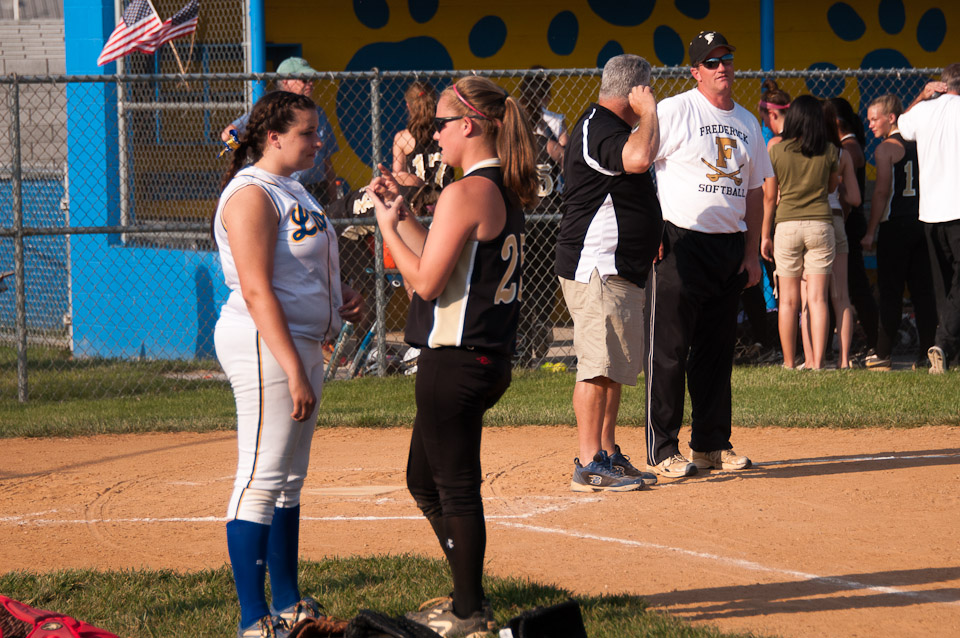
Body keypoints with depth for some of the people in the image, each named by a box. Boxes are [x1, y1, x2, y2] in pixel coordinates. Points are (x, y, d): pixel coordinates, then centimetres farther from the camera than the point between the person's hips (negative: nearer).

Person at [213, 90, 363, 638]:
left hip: (305, 343, 10)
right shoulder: (252, 194, -15)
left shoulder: (293, 189, 15)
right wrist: (294, 371, -27)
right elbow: (257, 292, -22)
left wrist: (342, 296, 7)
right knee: (262, 479, -8)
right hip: (266, 347, -10)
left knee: (290, 480, 15)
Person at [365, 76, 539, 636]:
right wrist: (403, 215, 16)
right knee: (425, 479, 20)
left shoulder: (465, 194, -18)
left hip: (455, 361, -10)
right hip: (490, 357, 10)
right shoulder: (506, 192, 12)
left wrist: (388, 228, -7)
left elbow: (428, 281, -18)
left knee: (456, 486, -1)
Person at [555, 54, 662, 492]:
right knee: (598, 366, -13)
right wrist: (649, 110, -19)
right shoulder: (597, 127, -15)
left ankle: (608, 456, 20)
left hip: (621, 269, 11)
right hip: (596, 269, -11)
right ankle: (589, 466, -15)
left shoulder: (608, 126, 20)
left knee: (616, 366, 14)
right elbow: (638, 158, -35)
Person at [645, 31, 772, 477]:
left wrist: (752, 253, 13)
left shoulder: (747, 123, 15)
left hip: (729, 247, 6)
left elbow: (754, 190, 19)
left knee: (718, 349, 10)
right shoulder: (673, 111, -6)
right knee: (669, 350, -6)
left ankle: (711, 444, 18)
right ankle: (662, 450, -3)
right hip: (678, 244, -6)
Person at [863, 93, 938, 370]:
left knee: (890, 292, -2)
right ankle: (927, 352, 4)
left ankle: (883, 355, -1)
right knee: (923, 291, 6)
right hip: (922, 221, 6)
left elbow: (882, 192, -12)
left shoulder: (886, 149, -8)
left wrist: (870, 231, -9)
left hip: (895, 225, -6)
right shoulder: (919, 144, 10)